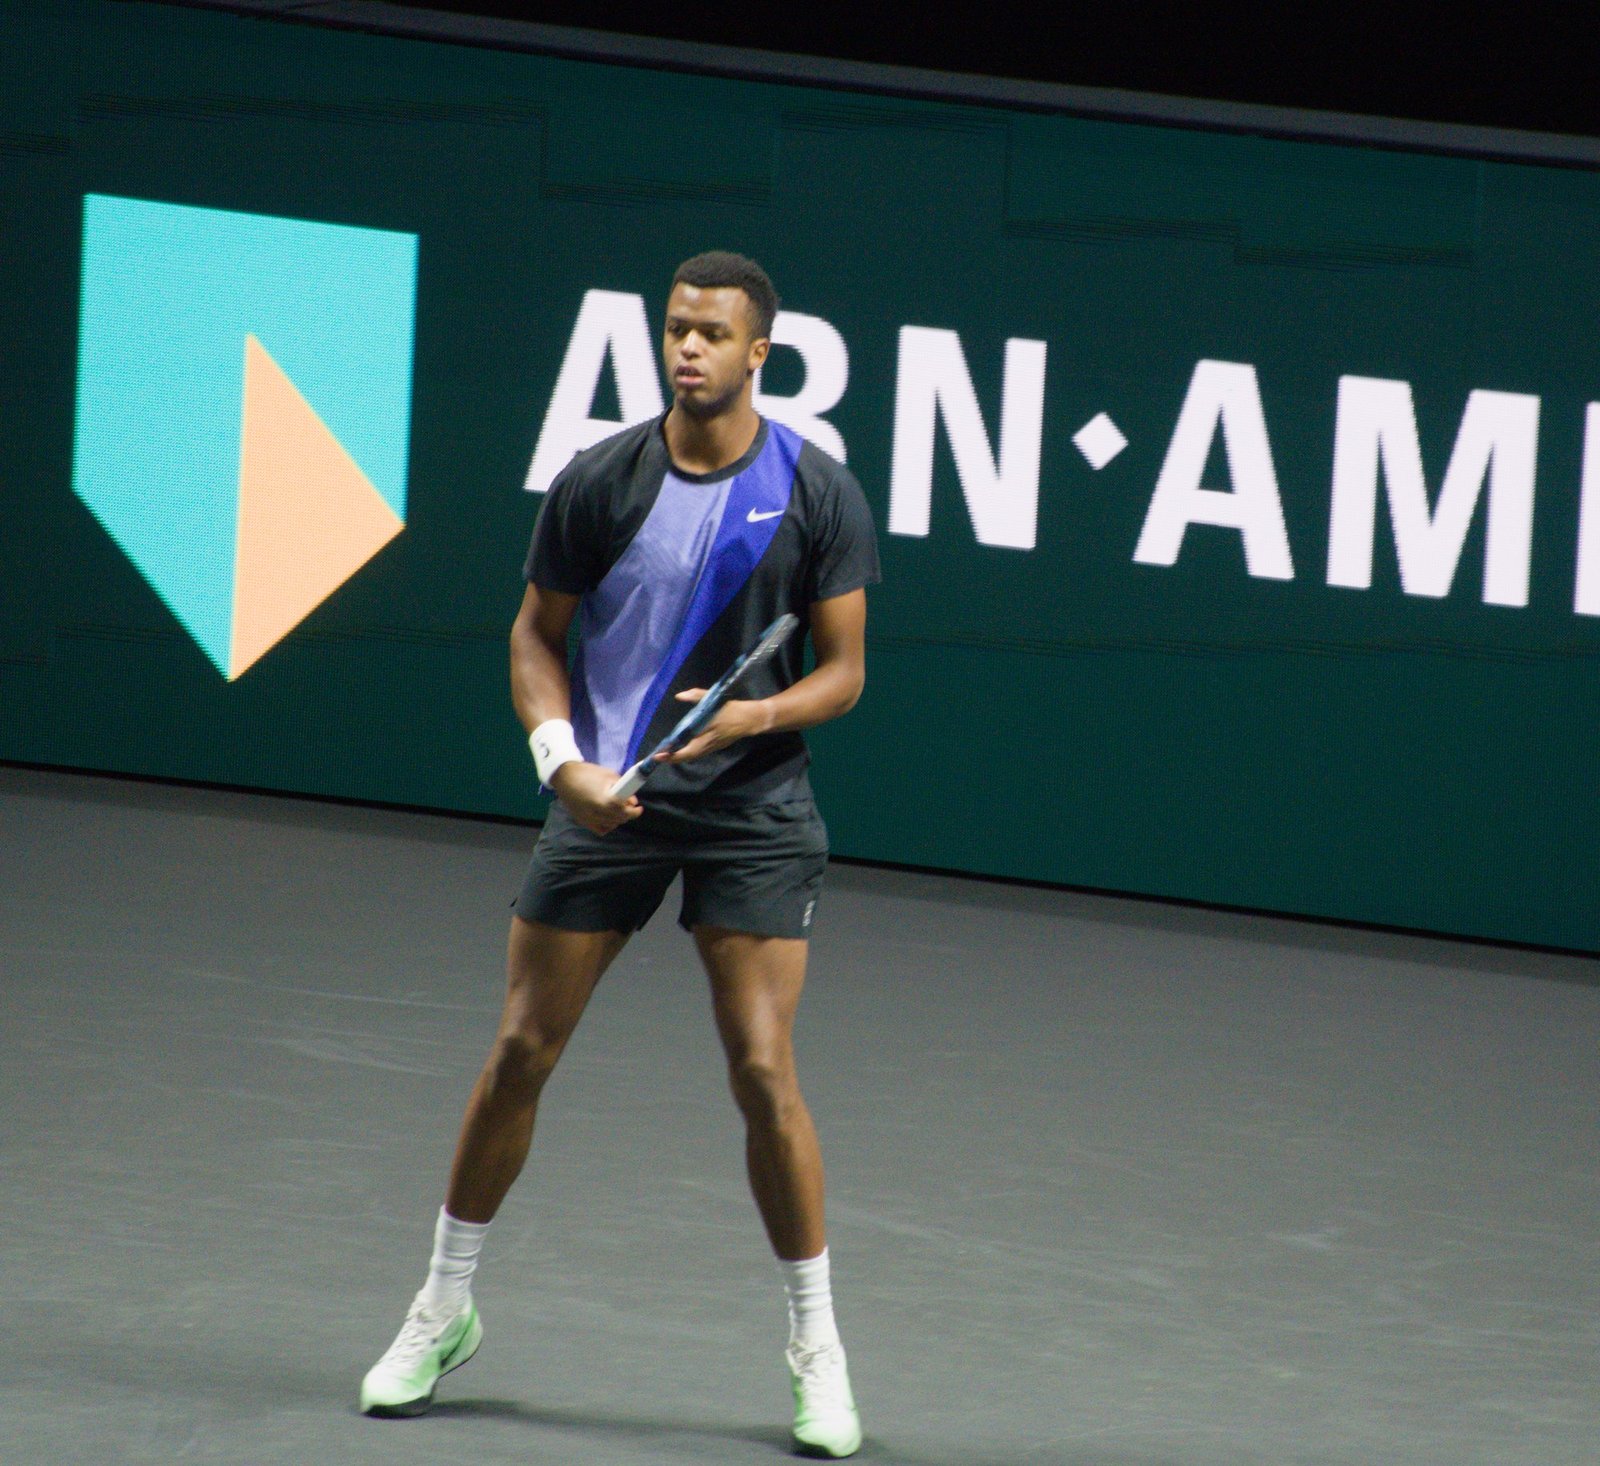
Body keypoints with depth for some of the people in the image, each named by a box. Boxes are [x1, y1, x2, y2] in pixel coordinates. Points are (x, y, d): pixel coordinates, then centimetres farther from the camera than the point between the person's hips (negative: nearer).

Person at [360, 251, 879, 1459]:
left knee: (763, 1072, -9)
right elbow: (538, 637, 5)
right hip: (607, 800, 1)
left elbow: (843, 671, -1)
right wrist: (563, 758, -11)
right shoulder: (599, 483, -5)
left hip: (752, 807, -1)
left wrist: (758, 714, -21)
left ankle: (817, 1349, 5)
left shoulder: (818, 495, -7)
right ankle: (444, 1312, 20)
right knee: (521, 1052, 3)